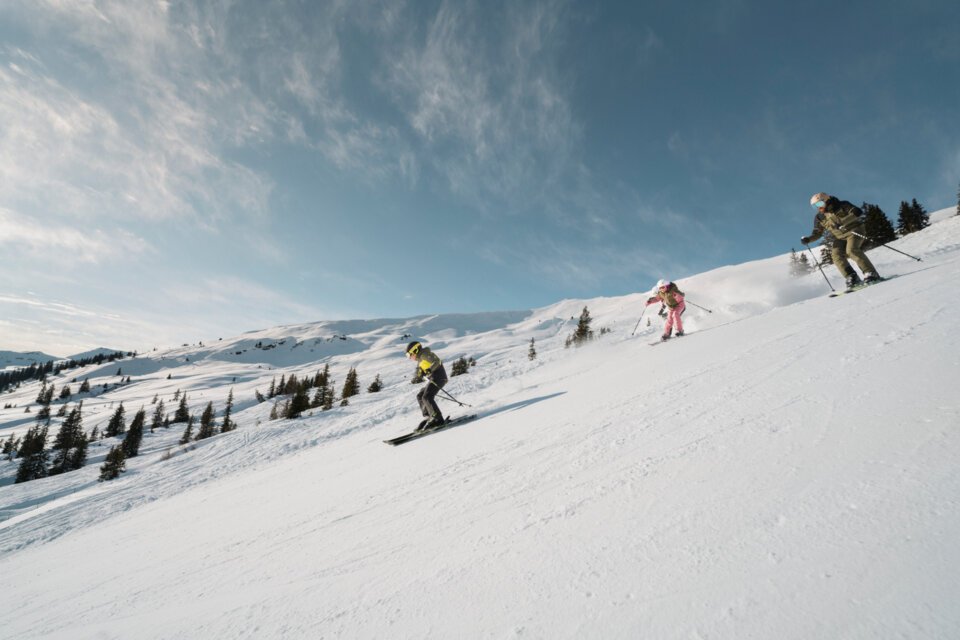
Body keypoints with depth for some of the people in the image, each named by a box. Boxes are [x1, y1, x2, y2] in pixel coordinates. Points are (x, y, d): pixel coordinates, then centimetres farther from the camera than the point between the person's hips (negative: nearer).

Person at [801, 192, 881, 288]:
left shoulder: (842, 205, -6)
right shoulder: (819, 217, 6)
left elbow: (858, 212, -19)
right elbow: (817, 233, 10)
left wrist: (842, 222, -32)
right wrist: (808, 239, -11)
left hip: (853, 231, -4)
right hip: (839, 238, 5)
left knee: (851, 250, -28)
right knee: (836, 255, -20)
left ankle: (871, 274, -23)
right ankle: (852, 278, -18)